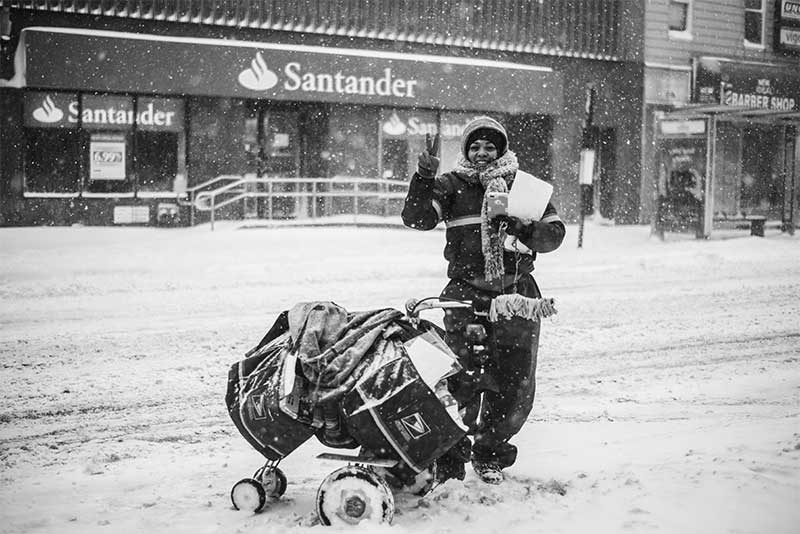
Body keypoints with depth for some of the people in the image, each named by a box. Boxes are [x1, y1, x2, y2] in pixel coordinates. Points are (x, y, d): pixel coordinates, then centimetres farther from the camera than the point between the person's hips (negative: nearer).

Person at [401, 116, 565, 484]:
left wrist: (521, 227, -12)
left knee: (515, 387, 4)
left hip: (516, 295, 2)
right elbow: (416, 218, -7)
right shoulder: (451, 185, 7)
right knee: (460, 381, -11)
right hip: (466, 292, -2)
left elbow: (554, 233, 8)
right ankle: (449, 457, 5)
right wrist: (425, 175, -19)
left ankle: (490, 453, 24)